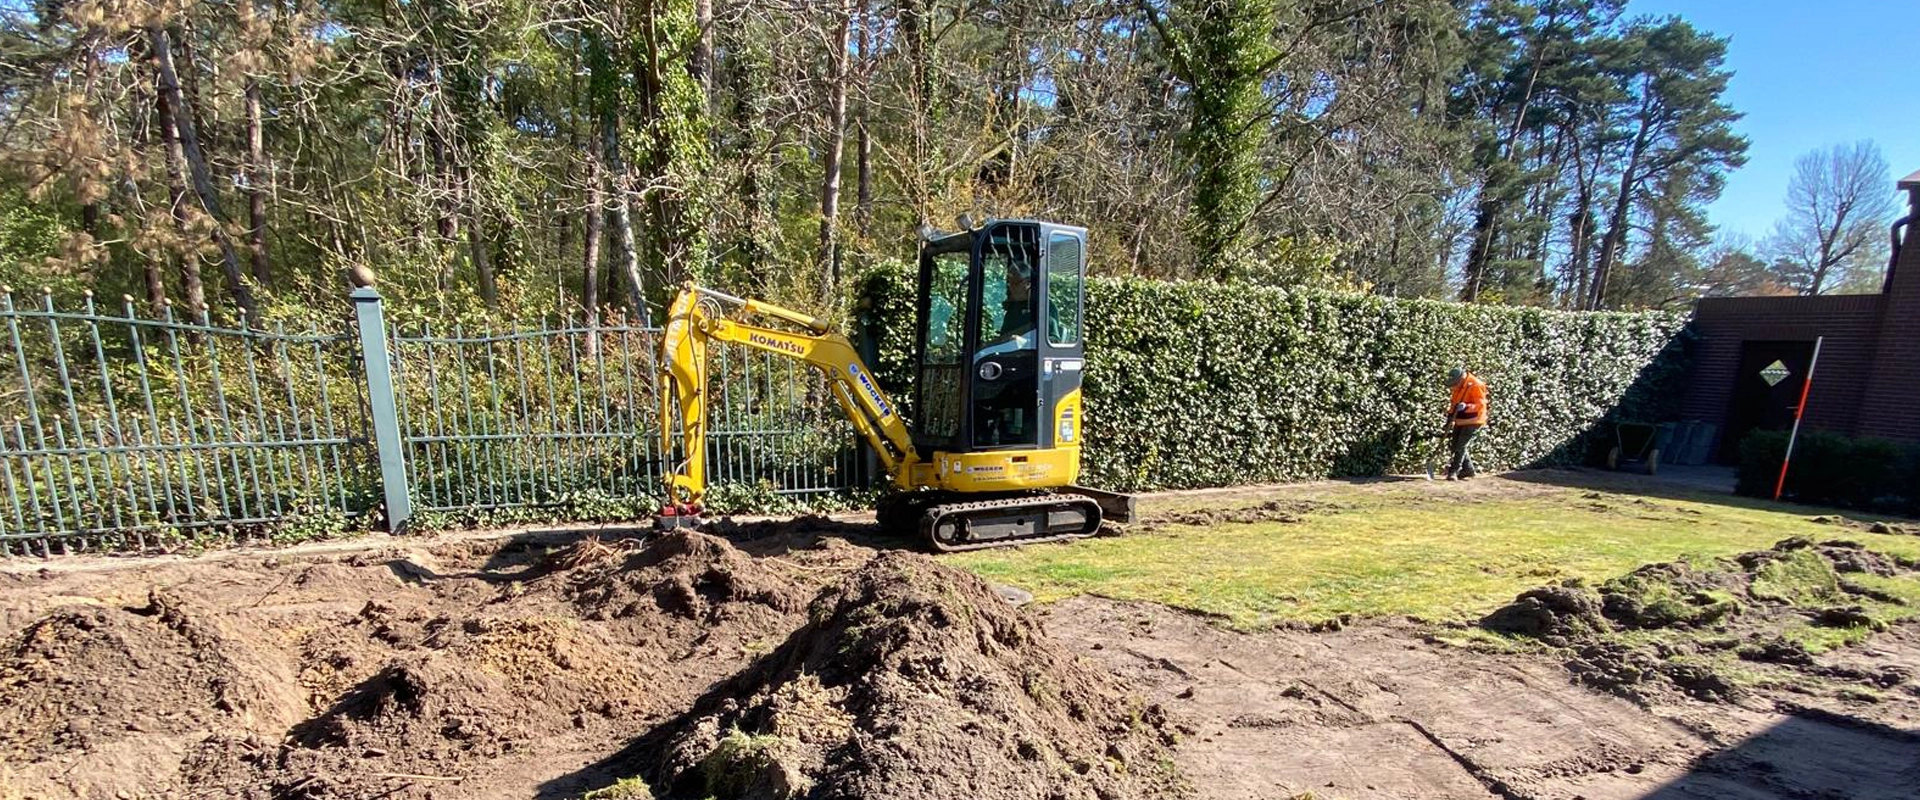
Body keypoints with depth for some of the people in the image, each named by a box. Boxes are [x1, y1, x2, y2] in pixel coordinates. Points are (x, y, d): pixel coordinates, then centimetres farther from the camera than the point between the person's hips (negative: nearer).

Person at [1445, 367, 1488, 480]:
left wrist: (1466, 407, -38)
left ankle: (1454, 471, -4)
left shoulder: (1476, 386, -19)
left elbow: (1481, 405, -23)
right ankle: (1468, 469, 23)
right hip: (1460, 421, 9)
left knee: (1461, 447, -9)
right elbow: (1454, 402, 19)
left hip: (1473, 421, -9)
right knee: (1455, 445, 11)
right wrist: (1451, 414, 8)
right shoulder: (1459, 386, 6)